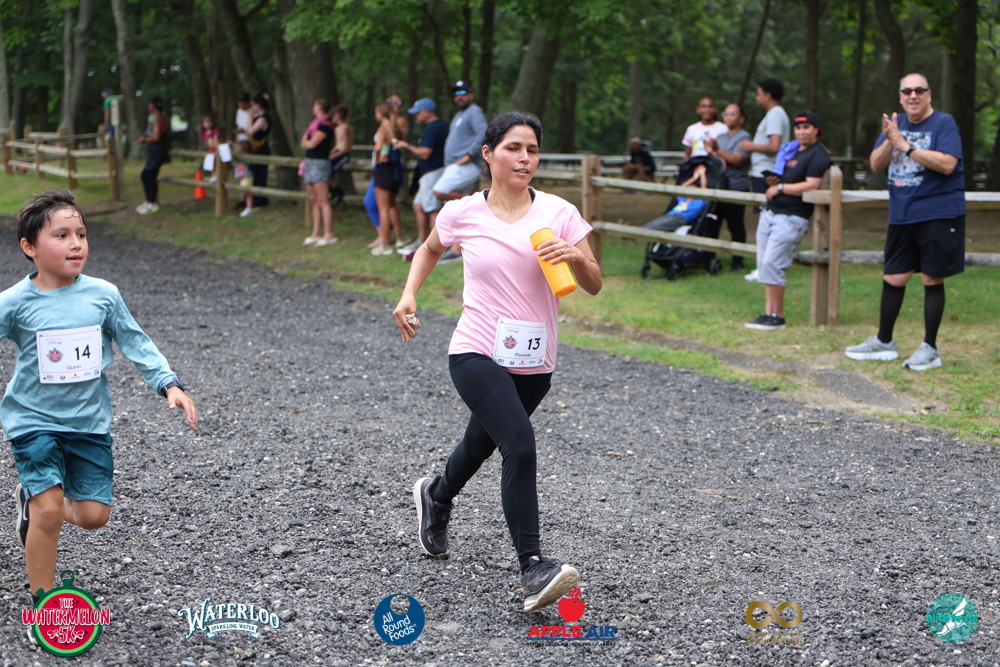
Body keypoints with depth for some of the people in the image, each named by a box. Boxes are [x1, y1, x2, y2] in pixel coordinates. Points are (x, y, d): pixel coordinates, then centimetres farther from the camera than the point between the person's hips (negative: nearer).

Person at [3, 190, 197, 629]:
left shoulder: (103, 295, -3)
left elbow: (136, 343, 4)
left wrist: (169, 385, -5)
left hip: (89, 421, 3)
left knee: (94, 515, 1)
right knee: (49, 512, -12)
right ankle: (42, 602, 7)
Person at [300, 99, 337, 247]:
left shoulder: (324, 125, -12)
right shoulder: (314, 124, 17)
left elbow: (311, 144, -16)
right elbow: (304, 143, 20)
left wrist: (305, 141, 2)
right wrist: (306, 141, 1)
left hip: (319, 163, -10)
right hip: (309, 162, 10)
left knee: (322, 201, -10)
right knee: (314, 201, 11)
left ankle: (329, 235, -11)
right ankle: (316, 233, 15)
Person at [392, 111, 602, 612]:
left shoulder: (559, 213, -2)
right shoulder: (462, 214, -3)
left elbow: (594, 286, -2)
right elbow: (430, 250, 19)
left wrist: (577, 257, -23)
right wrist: (409, 294, 3)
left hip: (535, 363, 4)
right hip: (478, 354, -4)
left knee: (481, 443, 24)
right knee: (520, 447, -25)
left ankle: (436, 497, 58)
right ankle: (532, 569, -24)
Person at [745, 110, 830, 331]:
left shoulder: (818, 155, -7)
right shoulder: (790, 150, 19)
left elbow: (811, 186, -18)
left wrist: (780, 188, -12)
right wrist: (773, 181, 9)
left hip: (792, 217, -9)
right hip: (770, 213, 9)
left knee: (771, 263, -15)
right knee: (763, 264, 4)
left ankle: (777, 317, -8)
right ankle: (768, 313, 7)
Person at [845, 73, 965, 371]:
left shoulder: (943, 123, -8)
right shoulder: (895, 124, 11)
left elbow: (948, 164, -21)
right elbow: (876, 165, 6)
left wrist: (906, 146, -22)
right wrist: (889, 140, -13)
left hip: (938, 215, -6)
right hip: (901, 216, 6)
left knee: (932, 279, 0)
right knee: (893, 279, 11)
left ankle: (930, 348, 9)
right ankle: (883, 342, 24)